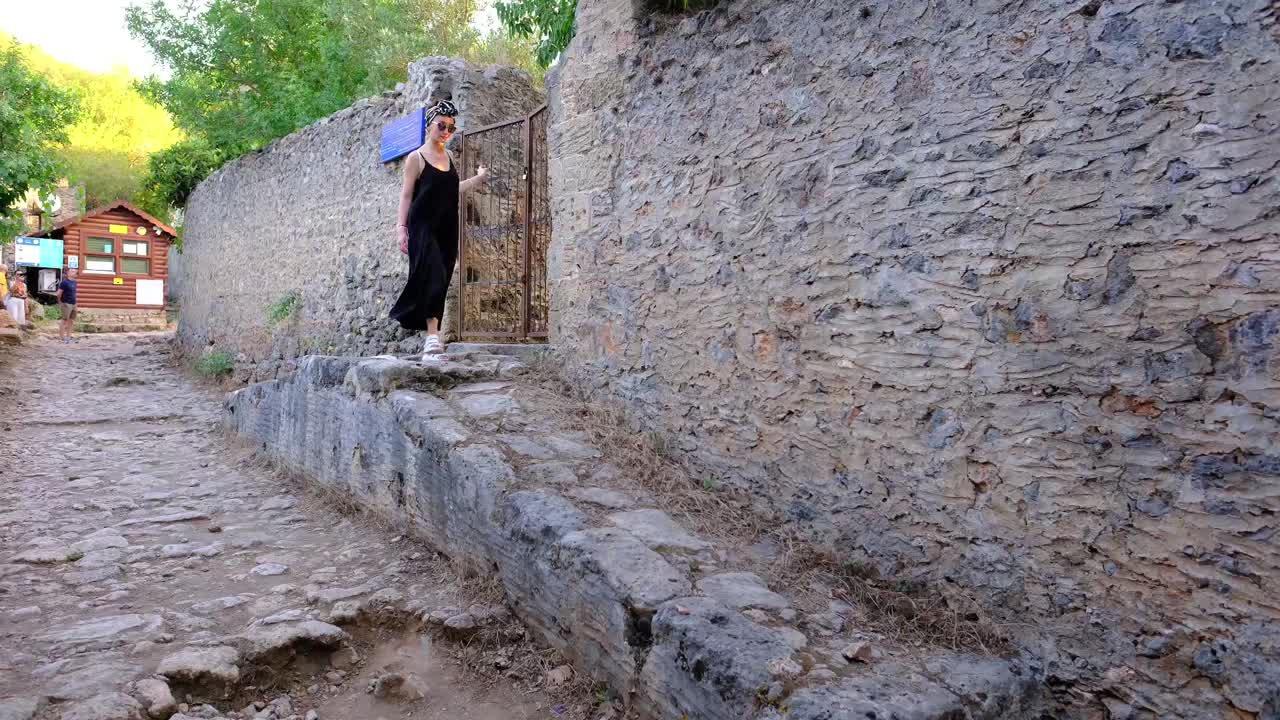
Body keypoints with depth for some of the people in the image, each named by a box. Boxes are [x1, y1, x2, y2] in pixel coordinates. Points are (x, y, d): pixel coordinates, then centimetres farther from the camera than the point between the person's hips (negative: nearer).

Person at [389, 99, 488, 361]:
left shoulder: (448, 157, 16)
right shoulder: (417, 157, -2)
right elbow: (406, 194, -4)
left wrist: (478, 178, 27)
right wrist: (401, 227, -11)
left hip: (447, 229, 6)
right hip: (423, 227, -6)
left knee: (441, 281, 5)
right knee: (432, 277, -17)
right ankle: (432, 335, -21)